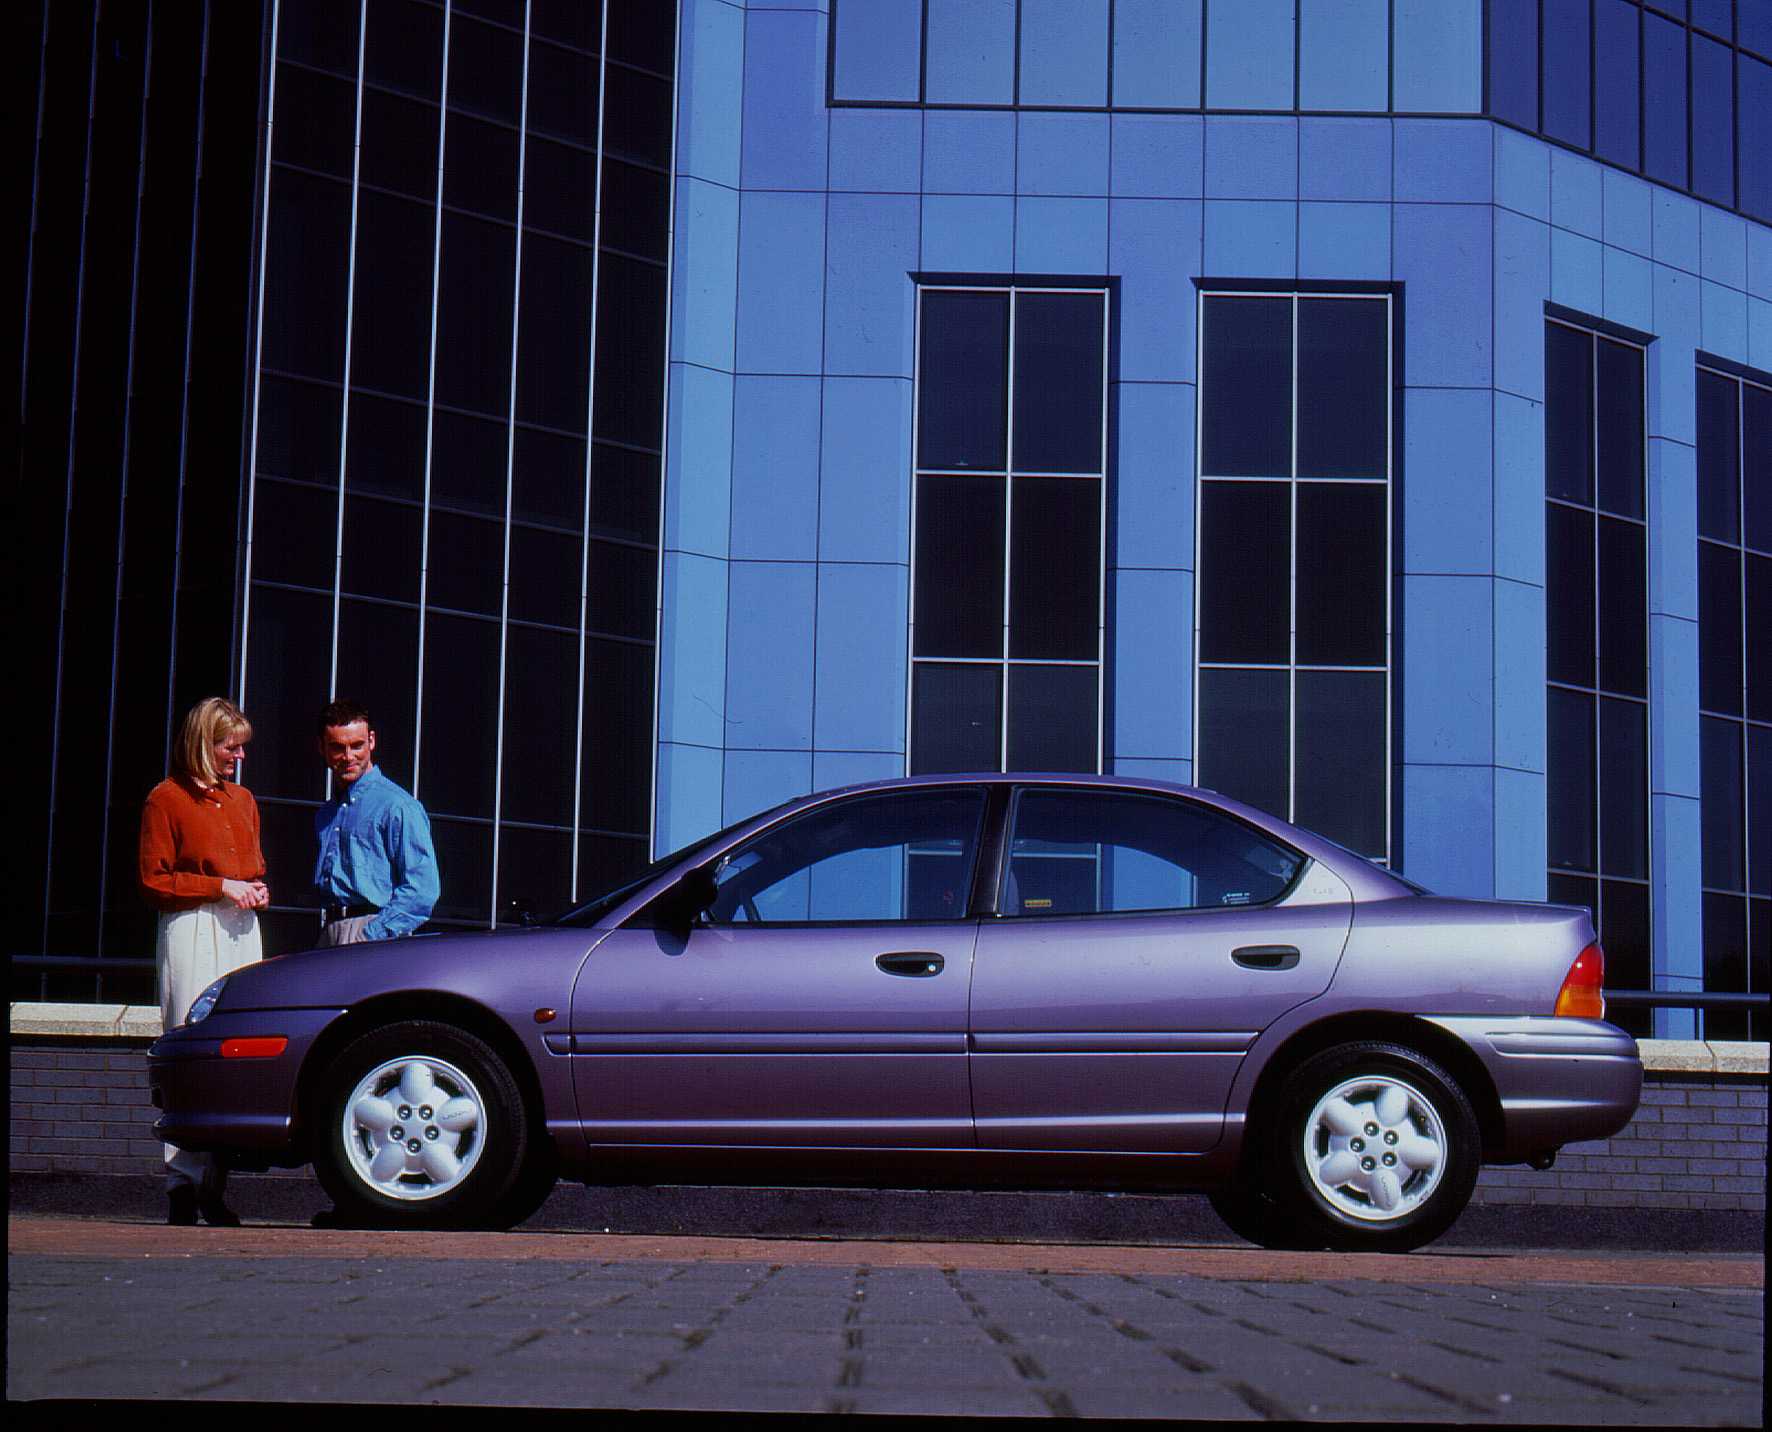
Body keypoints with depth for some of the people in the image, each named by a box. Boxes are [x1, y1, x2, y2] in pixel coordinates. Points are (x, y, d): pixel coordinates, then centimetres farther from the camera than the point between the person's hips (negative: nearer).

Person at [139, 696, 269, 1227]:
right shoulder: (166, 799, 2)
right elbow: (153, 880, -3)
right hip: (191, 931, -6)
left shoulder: (243, 800, 22)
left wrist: (257, 890, 10)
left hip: (241, 930, 6)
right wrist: (220, 887, -10)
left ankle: (214, 1187, 0)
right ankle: (183, 1188, -9)